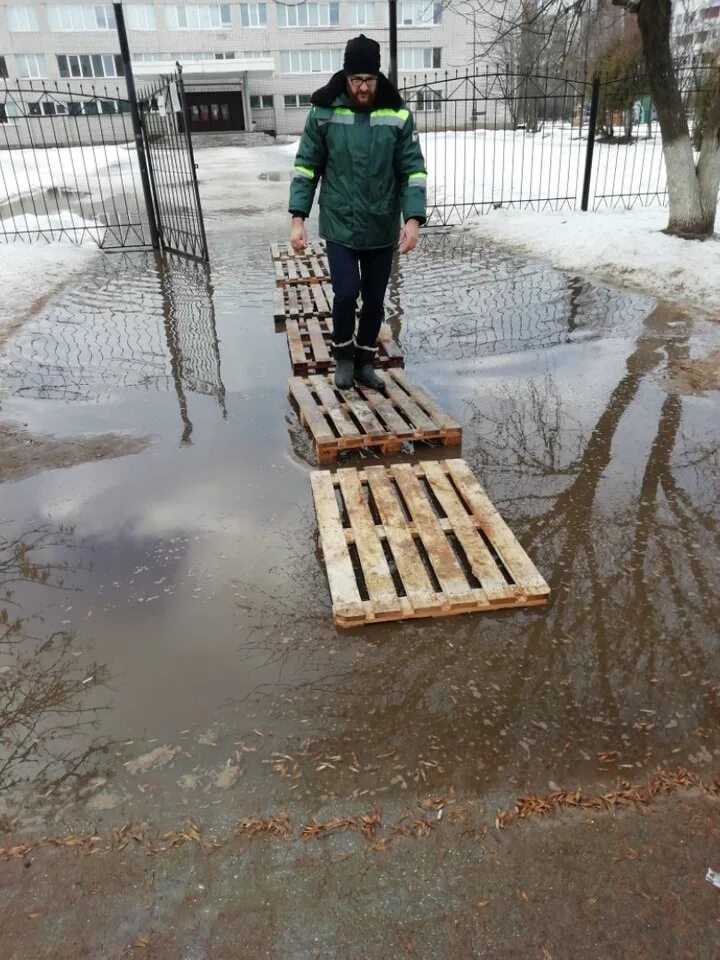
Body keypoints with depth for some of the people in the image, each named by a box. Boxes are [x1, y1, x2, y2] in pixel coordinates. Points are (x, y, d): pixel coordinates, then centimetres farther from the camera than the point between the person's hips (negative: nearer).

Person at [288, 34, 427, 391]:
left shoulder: (398, 115, -4)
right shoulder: (324, 112, -5)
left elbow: (413, 170, -3)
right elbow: (306, 167, 0)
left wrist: (413, 218, -16)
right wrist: (298, 217, -8)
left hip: (382, 229, 2)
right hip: (340, 226, -1)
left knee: (375, 301, 9)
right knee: (346, 294, -10)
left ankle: (364, 361, 29)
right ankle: (343, 355, 17)